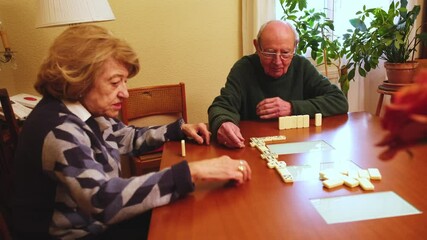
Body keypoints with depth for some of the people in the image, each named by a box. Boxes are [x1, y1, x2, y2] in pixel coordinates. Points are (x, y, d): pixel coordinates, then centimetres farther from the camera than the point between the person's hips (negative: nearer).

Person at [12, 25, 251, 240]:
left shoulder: (89, 111, -1)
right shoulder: (59, 131, -29)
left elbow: (130, 137, 16)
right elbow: (103, 200, -42)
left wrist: (180, 129, 4)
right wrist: (193, 171, -46)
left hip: (98, 221, 8)